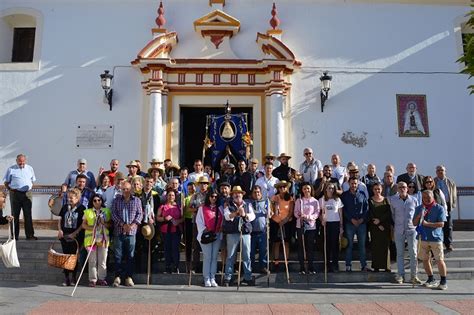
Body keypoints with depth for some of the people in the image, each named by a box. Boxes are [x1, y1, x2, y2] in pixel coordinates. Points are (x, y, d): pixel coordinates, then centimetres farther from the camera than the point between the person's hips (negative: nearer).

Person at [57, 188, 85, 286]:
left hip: (76, 237, -4)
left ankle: (74, 278, 16)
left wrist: (75, 233, -14)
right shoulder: (65, 207, 8)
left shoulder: (82, 208, -7)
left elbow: (83, 223, -8)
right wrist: (60, 230, -1)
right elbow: (60, 220, 15)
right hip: (64, 236, 4)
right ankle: (66, 278, 16)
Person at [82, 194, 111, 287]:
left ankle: (101, 278, 13)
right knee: (92, 260, 1)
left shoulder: (107, 211, 10)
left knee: (102, 261, 4)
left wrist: (105, 223, -11)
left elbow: (111, 224, 9)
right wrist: (91, 227, -14)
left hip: (103, 238, 1)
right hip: (91, 238, -1)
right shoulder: (87, 212, 7)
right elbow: (83, 225, 4)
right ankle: (93, 279, 8)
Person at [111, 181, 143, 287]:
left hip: (131, 232, 0)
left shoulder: (136, 200, 9)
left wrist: (133, 224, -11)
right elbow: (113, 214, 1)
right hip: (118, 231, 0)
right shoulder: (116, 200, 8)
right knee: (118, 255, 1)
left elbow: (140, 214, 5)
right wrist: (122, 224, -11)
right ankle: (117, 277, 9)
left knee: (130, 255, 3)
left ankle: (129, 277, 10)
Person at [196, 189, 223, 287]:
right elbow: (199, 221, -5)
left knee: (214, 257, 6)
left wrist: (221, 229, -6)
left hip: (217, 235, 4)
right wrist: (204, 230, -14)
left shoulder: (219, 208, 12)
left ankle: (213, 278, 11)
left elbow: (222, 221, 10)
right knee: (207, 257, -3)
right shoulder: (202, 208, 0)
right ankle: (206, 279, 4)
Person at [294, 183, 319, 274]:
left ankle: (310, 267, 12)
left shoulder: (315, 201, 3)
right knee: (301, 246, 3)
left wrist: (308, 217, -17)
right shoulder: (299, 201, 8)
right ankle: (302, 267, 10)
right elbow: (295, 212, 5)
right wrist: (299, 216, -16)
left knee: (310, 247, 2)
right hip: (300, 225, 1)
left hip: (311, 226, -1)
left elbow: (317, 213, -2)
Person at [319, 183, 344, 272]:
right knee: (327, 244, 1)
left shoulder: (337, 200, 6)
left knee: (335, 244, 0)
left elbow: (340, 214, 7)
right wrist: (322, 219, -12)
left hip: (336, 223, 0)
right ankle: (327, 264, 8)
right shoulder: (322, 200, 5)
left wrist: (341, 226, 3)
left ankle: (335, 265, 7)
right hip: (326, 224, 0)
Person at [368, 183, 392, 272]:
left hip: (385, 226, 1)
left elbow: (389, 213, -1)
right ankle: (376, 266, 5)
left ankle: (386, 266, 7)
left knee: (385, 245, 0)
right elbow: (370, 214, -2)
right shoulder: (370, 200, 4)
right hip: (374, 227, -1)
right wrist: (378, 225, -11)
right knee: (375, 246, -1)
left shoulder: (385, 200, 9)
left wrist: (380, 220, -13)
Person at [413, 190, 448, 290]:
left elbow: (441, 224, -11)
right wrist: (419, 216, -12)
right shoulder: (419, 208, 8)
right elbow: (414, 223, 6)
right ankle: (431, 280, 25)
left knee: (439, 260, -2)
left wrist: (427, 224, -19)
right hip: (423, 238, 4)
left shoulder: (439, 208, -4)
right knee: (425, 259, 10)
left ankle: (443, 281, 11)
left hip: (436, 238, -4)